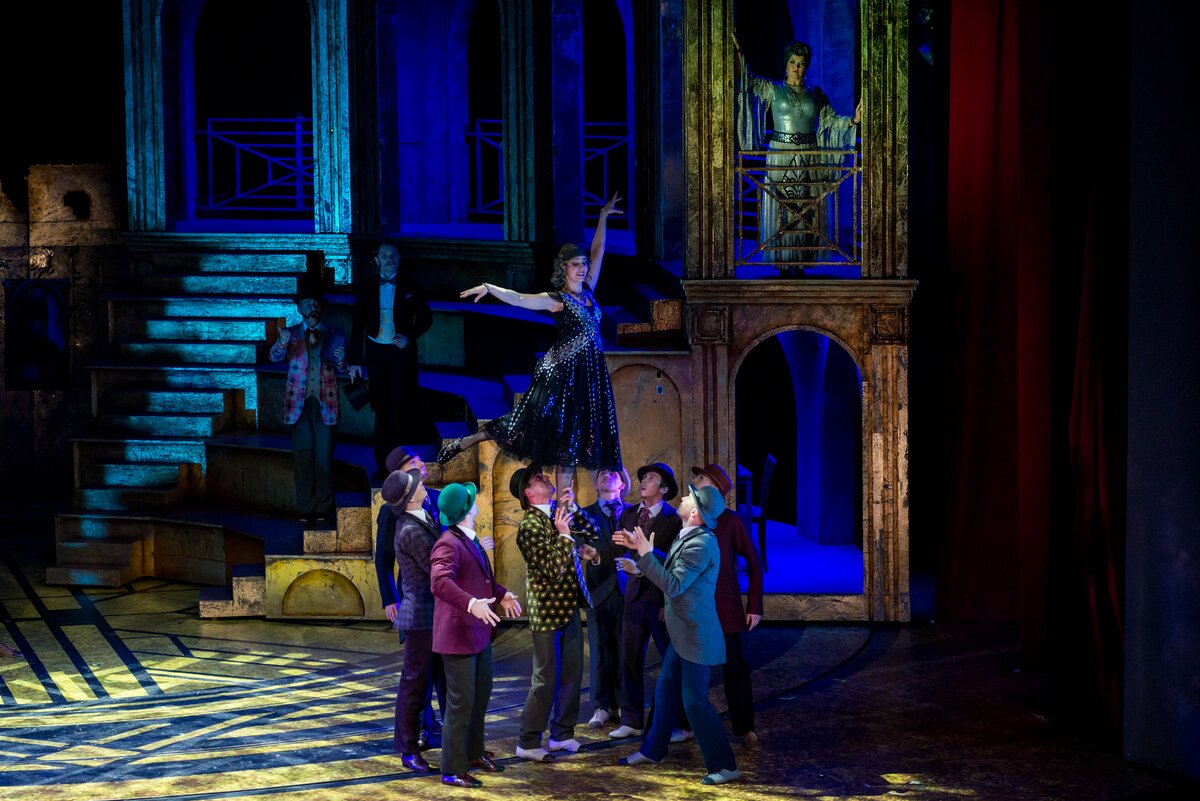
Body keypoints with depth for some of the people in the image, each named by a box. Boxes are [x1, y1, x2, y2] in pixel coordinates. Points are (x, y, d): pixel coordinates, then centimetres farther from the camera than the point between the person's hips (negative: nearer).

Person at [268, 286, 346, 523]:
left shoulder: (333, 335, 8)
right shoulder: (292, 334, 7)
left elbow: (343, 369, 11)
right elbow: (274, 357, -8)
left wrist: (340, 360, -13)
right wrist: (282, 344, -30)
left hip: (325, 403, 0)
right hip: (299, 403, 0)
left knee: (324, 456, 0)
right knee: (302, 456, 0)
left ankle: (323, 508, 8)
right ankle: (305, 508, 6)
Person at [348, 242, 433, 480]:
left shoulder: (410, 287, 1)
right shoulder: (365, 287, 4)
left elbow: (425, 318, 8)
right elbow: (358, 325, 7)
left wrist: (409, 336, -10)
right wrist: (355, 360, 4)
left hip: (402, 352, -2)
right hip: (376, 352, 2)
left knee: (399, 408, -7)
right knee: (381, 409, 7)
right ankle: (383, 464, 13)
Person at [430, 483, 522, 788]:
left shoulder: (470, 540, 11)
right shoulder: (448, 545, -21)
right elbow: (440, 582, -37)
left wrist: (502, 594, 23)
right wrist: (472, 604, -46)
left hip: (479, 631, 10)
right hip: (458, 634, -10)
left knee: (481, 695, 21)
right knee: (461, 702, -3)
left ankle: (474, 752, 37)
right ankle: (452, 770, 6)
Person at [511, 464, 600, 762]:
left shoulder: (557, 513, 7)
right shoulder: (530, 525, -17)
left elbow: (591, 532, 9)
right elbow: (553, 569, -23)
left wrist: (571, 506, 0)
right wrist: (563, 534, -26)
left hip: (569, 606, 8)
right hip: (548, 611, -8)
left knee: (572, 673, 14)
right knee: (546, 679, -3)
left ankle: (562, 734, 25)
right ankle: (528, 743, 5)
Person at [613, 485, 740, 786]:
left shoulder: (700, 544, -23)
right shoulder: (687, 538, 7)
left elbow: (674, 585, -25)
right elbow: (669, 570, 18)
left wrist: (645, 554, -21)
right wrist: (639, 547, 12)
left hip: (695, 635, -10)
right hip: (682, 633, 10)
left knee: (695, 701, -5)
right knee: (665, 692, 19)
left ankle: (724, 766, 2)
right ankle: (653, 750, 34)